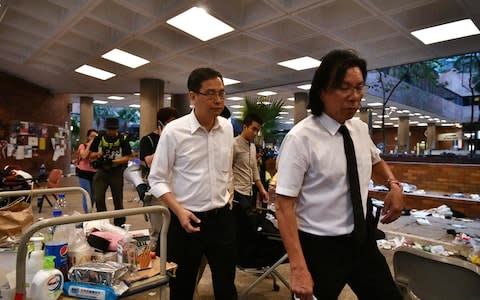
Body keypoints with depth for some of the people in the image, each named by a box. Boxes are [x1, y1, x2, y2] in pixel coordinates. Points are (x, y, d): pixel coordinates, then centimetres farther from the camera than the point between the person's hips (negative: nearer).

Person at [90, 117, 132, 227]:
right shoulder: (99, 138, 4)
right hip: (101, 171, 2)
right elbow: (91, 154, 10)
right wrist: (97, 154, -13)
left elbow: (127, 157, -7)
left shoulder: (123, 139, -4)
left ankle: (119, 224, 23)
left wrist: (114, 161, -23)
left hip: (117, 172, -2)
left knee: (118, 200, 8)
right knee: (98, 198, -5)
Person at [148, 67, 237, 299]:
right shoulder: (173, 131, -14)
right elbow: (157, 180, -9)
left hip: (222, 218, 4)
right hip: (187, 219, -3)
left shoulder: (227, 127, 1)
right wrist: (179, 211, -20)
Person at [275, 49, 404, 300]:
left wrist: (394, 184, 0)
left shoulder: (360, 129, 0)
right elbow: (284, 205, -21)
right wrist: (298, 268, -27)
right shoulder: (300, 138, -20)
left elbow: (375, 161, 21)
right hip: (320, 246, -6)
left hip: (363, 241, 7)